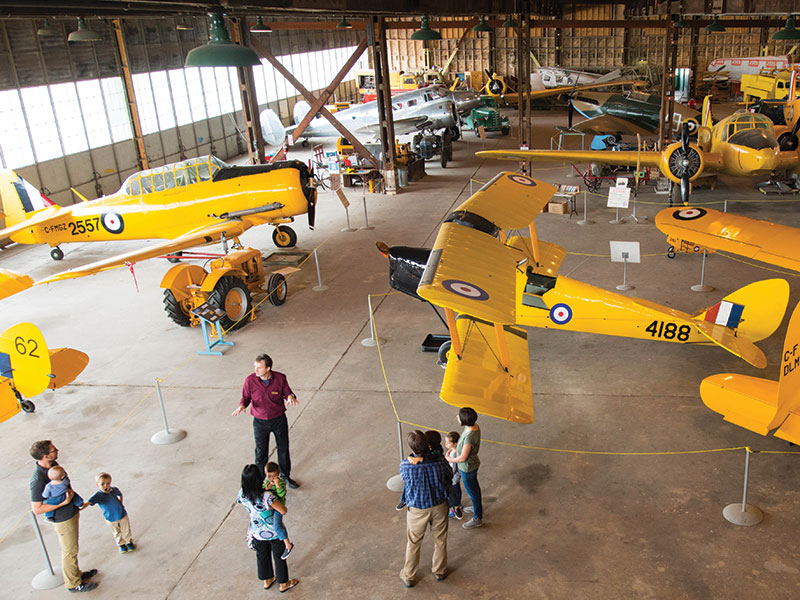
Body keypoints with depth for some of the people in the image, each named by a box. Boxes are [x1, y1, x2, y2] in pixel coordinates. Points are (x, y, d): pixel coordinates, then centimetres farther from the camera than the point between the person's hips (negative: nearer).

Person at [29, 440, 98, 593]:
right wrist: (64, 502, -29)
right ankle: (74, 583, 28)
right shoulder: (38, 480, -31)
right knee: (70, 552, 10)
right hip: (63, 520, -8)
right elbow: (37, 509, -26)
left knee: (71, 549, 25)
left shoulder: (53, 464, -5)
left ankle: (77, 573, 44)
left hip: (71, 513, 8)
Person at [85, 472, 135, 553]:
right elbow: (88, 502, -37)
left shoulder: (114, 490, -14)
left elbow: (120, 495, 9)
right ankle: (121, 544, 42)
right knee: (117, 533, 18)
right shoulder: (98, 496, -24)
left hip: (122, 514, 2)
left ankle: (129, 542, 41)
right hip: (110, 518, -1)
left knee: (126, 530, 17)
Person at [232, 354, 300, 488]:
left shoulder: (280, 378, -16)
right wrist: (242, 406, -26)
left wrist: (290, 397, -26)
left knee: (283, 449, 17)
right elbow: (245, 397, -4)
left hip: (279, 419, 1)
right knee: (261, 452, 12)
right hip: (260, 422, -1)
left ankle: (286, 476, 40)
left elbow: (287, 392, -2)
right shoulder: (250, 380, -16)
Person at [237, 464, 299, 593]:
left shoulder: (242, 494, -21)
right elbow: (283, 511, -32)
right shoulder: (266, 496, -38)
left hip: (257, 532, 5)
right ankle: (283, 584, 40)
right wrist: (280, 504, -8)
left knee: (262, 555, 29)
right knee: (279, 556, 20)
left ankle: (267, 580, 51)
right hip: (274, 532, -4)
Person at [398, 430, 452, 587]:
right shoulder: (439, 463, -24)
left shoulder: (405, 465, -28)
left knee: (413, 543, 21)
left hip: (417, 510, -1)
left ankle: (408, 577, 39)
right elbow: (450, 478, -4)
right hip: (439, 506, 1)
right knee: (440, 540, 25)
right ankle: (440, 571, 46)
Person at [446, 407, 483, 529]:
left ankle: (477, 518, 34)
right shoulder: (474, 426, -13)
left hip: (467, 468, -8)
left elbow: (463, 457, -28)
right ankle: (477, 507, 55)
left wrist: (450, 459, -12)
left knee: (472, 492, 13)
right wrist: (457, 445, 4)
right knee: (474, 486, 30)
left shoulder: (469, 436, -39)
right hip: (473, 463, 8)